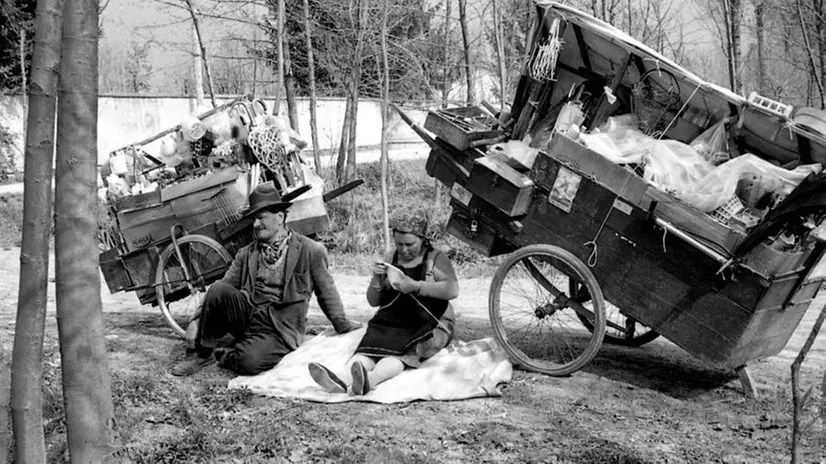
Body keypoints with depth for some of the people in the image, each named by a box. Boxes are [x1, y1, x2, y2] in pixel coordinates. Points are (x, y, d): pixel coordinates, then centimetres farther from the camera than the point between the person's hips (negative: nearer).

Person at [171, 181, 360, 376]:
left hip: (278, 330, -4)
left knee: (250, 362, -33)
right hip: (246, 315, 4)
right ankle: (204, 352, -7)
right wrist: (199, 320, -3)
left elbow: (327, 294, 6)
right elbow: (225, 286, 8)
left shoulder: (311, 251, 0)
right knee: (217, 289, -24)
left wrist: (343, 326, 6)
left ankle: (222, 355, 2)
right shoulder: (246, 254, 12)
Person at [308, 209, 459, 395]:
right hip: (390, 322, 4)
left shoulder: (436, 258, 5)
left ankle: (370, 379, -62)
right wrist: (377, 280, -5)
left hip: (428, 324, -4)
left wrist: (416, 286, -19)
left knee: (401, 353, -34)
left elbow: (453, 290, -12)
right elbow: (373, 301, 16)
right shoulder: (390, 259, 16)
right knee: (369, 348, -27)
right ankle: (341, 380, -54)